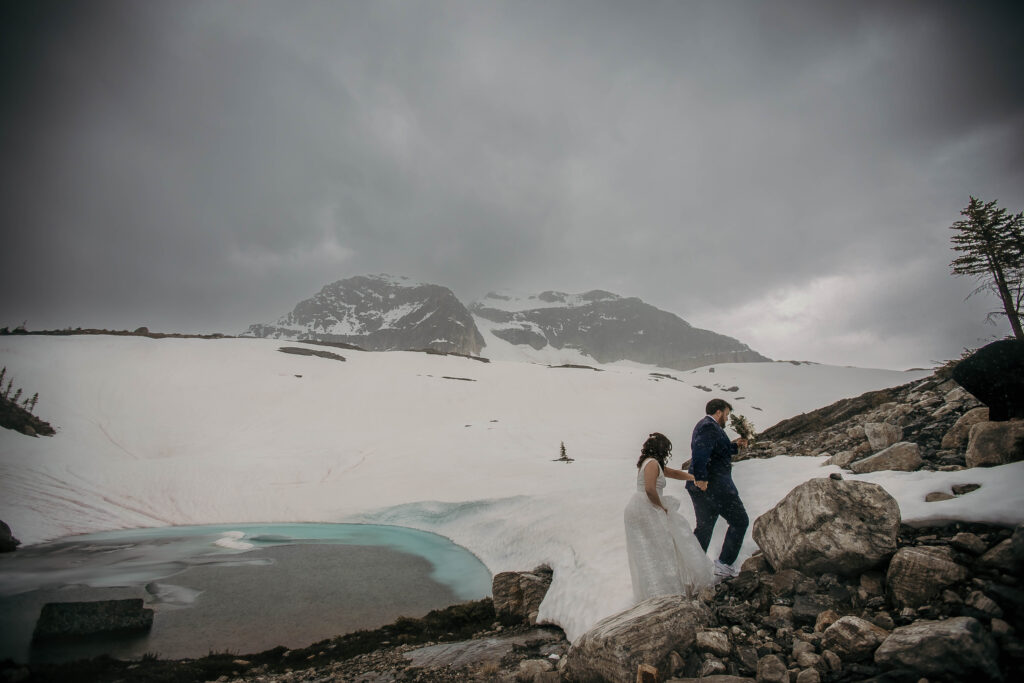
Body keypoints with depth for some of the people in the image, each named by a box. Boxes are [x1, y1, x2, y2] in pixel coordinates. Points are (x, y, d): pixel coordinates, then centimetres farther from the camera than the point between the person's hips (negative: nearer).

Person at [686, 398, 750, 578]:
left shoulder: (704, 425, 19)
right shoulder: (710, 427, -14)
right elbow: (700, 452, -28)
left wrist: (734, 446, 20)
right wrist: (701, 478, -30)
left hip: (701, 487, 10)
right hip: (714, 486, -10)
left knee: (704, 527, 16)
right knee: (739, 521, 5)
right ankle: (724, 564, 6)